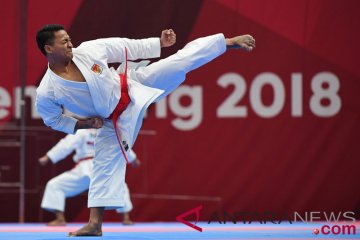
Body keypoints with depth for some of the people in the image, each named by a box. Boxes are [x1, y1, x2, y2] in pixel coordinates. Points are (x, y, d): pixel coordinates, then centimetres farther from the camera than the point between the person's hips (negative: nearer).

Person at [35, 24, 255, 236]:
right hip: (115, 121, -1)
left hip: (134, 88, 1)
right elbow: (54, 119, 1)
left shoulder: (87, 50, -16)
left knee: (182, 61, -4)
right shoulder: (47, 93, -18)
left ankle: (230, 42, 10)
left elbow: (126, 47, -5)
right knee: (106, 164, -2)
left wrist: (159, 43, -1)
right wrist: (81, 124, -14)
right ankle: (95, 223, 5)